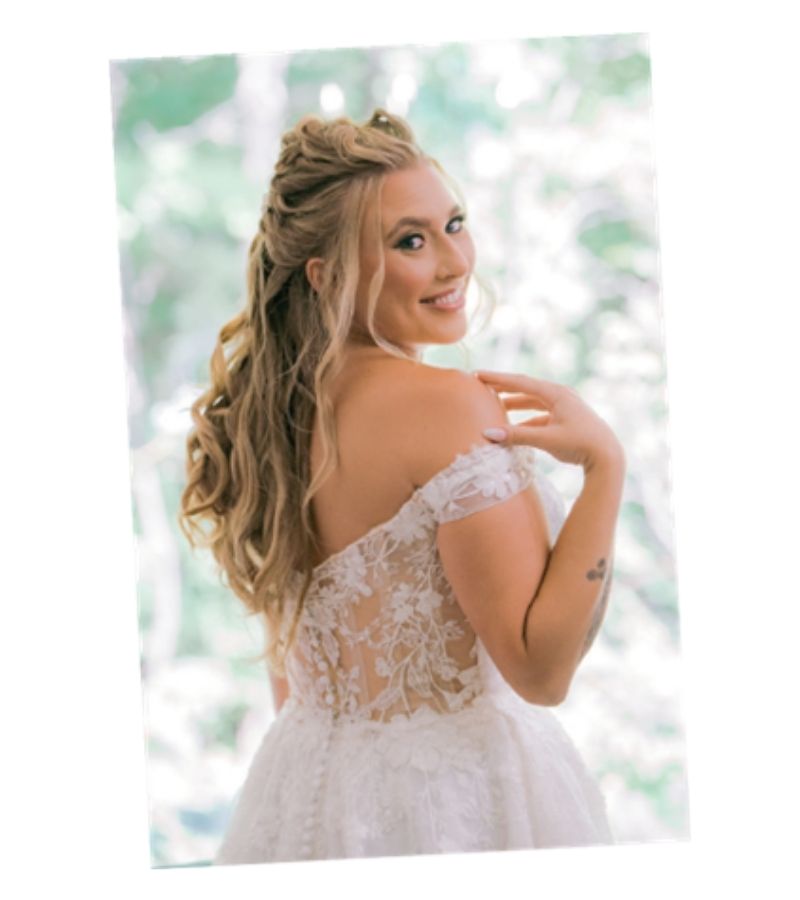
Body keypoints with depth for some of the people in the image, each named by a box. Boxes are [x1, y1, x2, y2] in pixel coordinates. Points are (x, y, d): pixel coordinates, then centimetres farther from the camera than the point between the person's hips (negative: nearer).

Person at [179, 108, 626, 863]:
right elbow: (541, 668, -21)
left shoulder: (288, 407, 4)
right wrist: (605, 464, -21)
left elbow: (290, 682, 12)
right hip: (450, 803, -7)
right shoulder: (449, 404, -19)